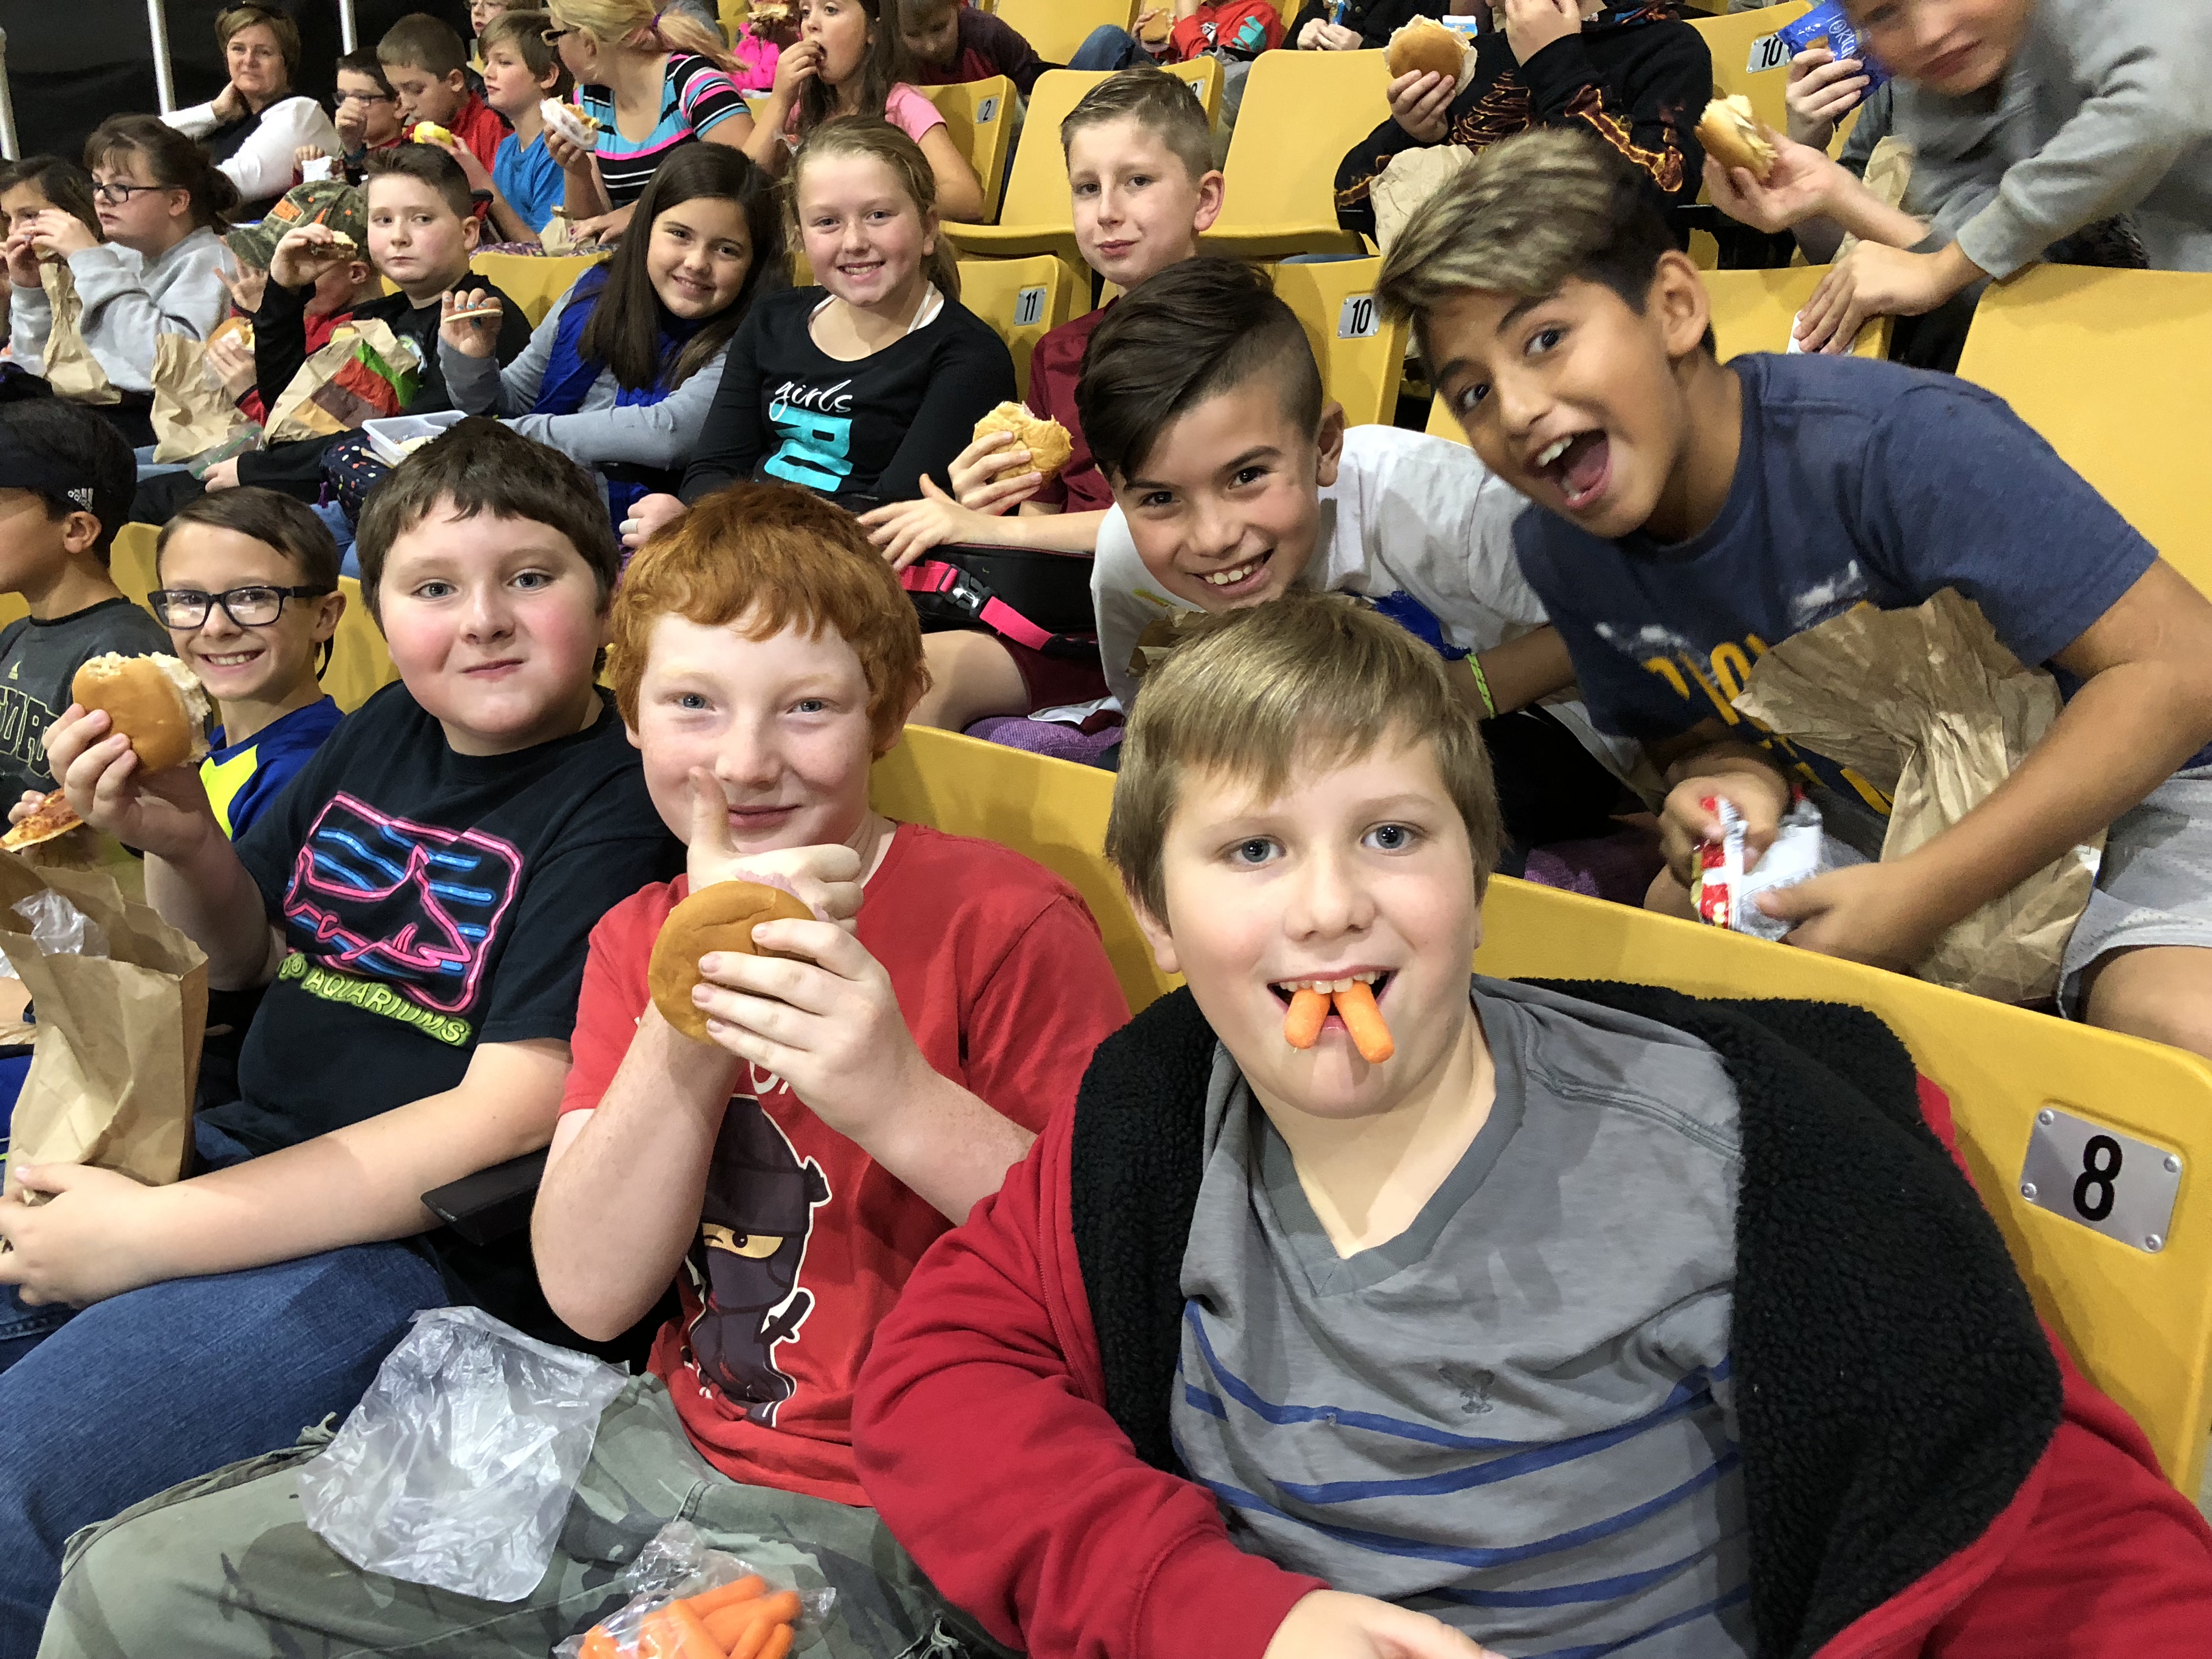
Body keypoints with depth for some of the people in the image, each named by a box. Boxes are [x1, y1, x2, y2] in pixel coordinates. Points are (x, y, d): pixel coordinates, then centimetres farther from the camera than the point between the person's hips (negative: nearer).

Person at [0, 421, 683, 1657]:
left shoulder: (621, 809, -14)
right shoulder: (386, 733, 9)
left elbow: (513, 1119, -21)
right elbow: (245, 958, 21)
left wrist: (155, 1232, -20)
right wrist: (182, 844, -3)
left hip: (424, 1244, -8)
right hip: (243, 1151, 8)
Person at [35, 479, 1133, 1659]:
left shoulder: (1007, 925, -14)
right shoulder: (637, 939, 6)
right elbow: (588, 1290, -5)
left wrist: (901, 1099, -32)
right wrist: (682, 1017, -20)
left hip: (877, 1518, -5)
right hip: (662, 1442, 6)